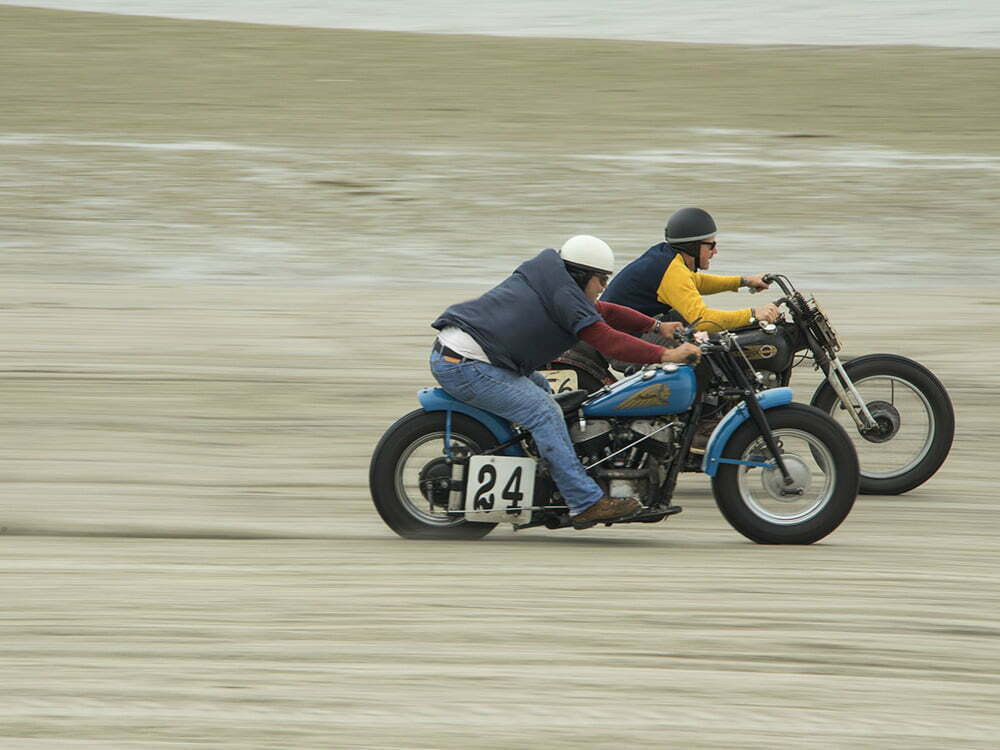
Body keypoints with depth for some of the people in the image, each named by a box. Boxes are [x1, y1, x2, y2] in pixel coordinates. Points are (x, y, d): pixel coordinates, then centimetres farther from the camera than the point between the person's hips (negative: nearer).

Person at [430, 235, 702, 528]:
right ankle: (586, 503, -17)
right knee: (544, 411, -15)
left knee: (539, 387, 24)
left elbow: (603, 312, 30)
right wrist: (665, 355, -16)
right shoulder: (563, 292, -11)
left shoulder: (552, 277, 20)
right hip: (466, 366, -11)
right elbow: (605, 339, -17)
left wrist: (657, 326, 32)